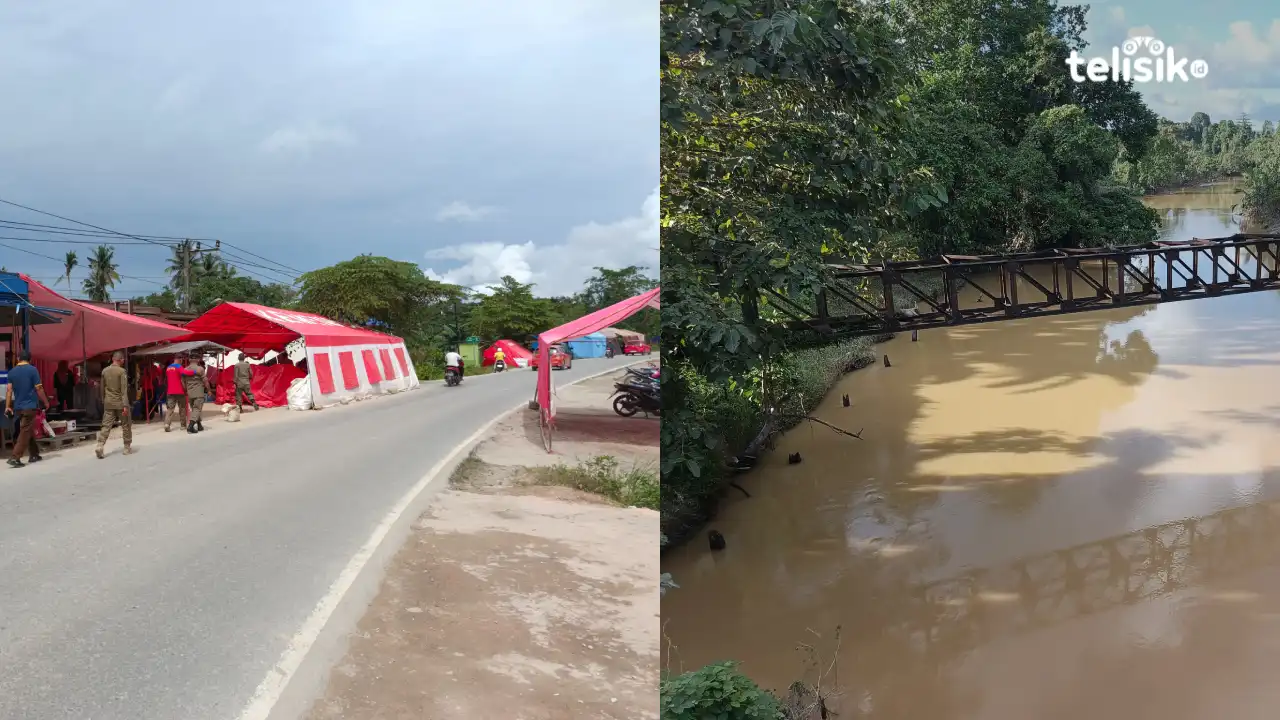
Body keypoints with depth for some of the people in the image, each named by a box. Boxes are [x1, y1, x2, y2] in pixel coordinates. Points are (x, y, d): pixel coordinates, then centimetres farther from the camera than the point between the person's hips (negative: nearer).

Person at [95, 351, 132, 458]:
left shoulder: (104, 371, 6)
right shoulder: (122, 371, -11)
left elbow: (102, 388, 14)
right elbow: (124, 390, -15)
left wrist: (103, 401, 25)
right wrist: (125, 405, -16)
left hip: (108, 403, 5)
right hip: (120, 403, -5)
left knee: (106, 426, 3)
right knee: (126, 425, 8)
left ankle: (100, 446, -13)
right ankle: (127, 448, 13)